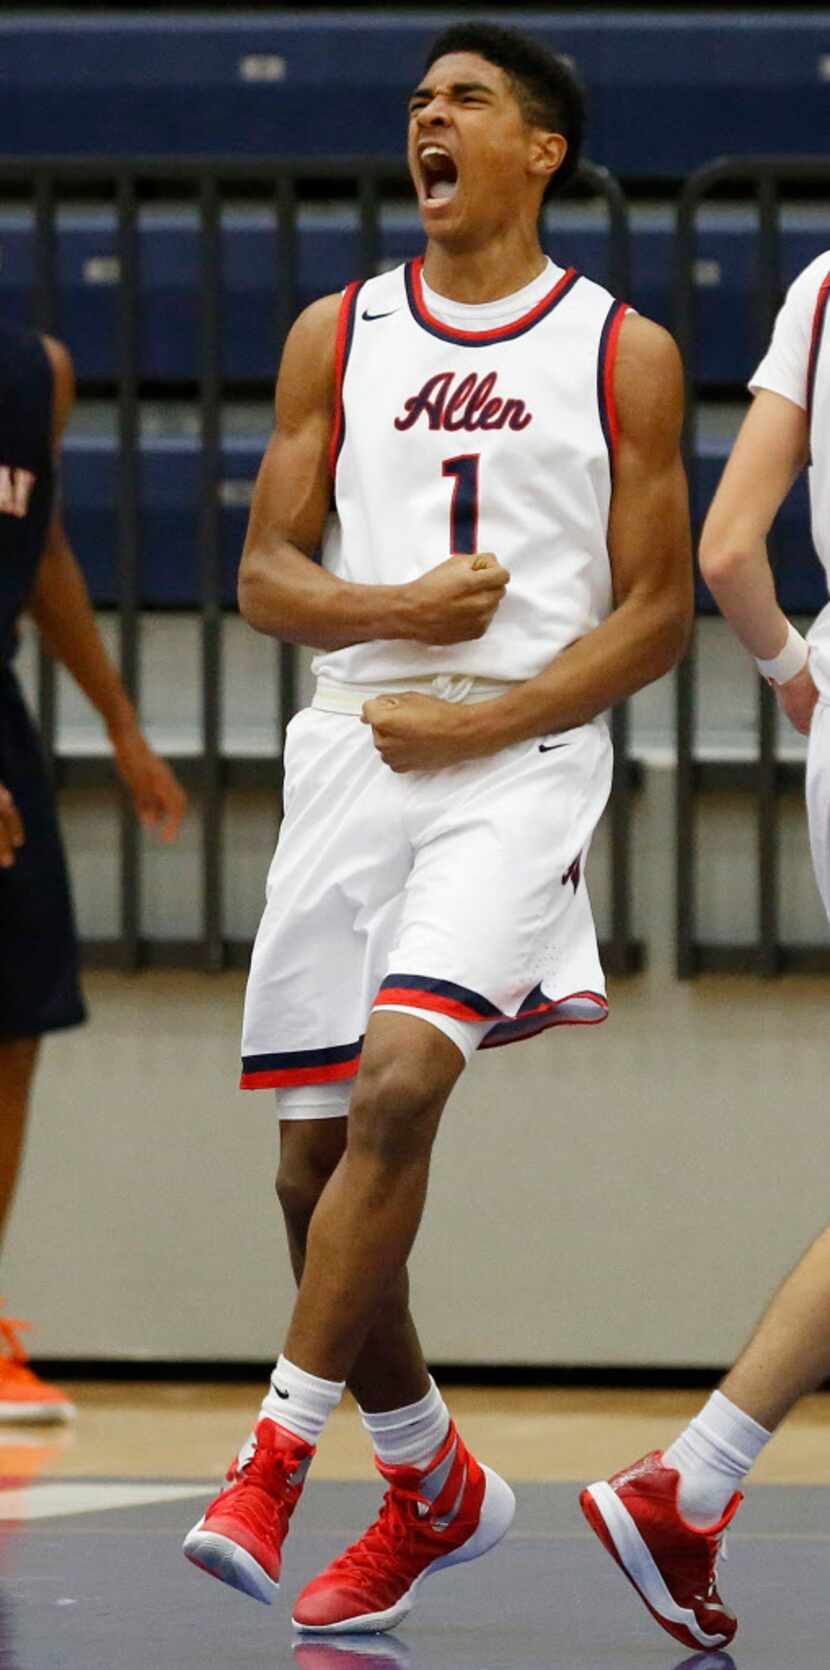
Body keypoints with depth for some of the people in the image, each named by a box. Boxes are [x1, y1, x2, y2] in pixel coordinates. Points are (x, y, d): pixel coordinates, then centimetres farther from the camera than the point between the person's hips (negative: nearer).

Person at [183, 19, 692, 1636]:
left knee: (401, 1085, -24)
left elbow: (657, 616, 1)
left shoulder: (623, 353, 2)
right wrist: (398, 610, -12)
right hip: (351, 751, 4)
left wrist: (483, 721, -11)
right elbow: (266, 576, 8)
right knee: (318, 1154, 3)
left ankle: (277, 1451, -19)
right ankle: (431, 1486, 23)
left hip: (520, 758, -4)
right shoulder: (337, 336, 10)